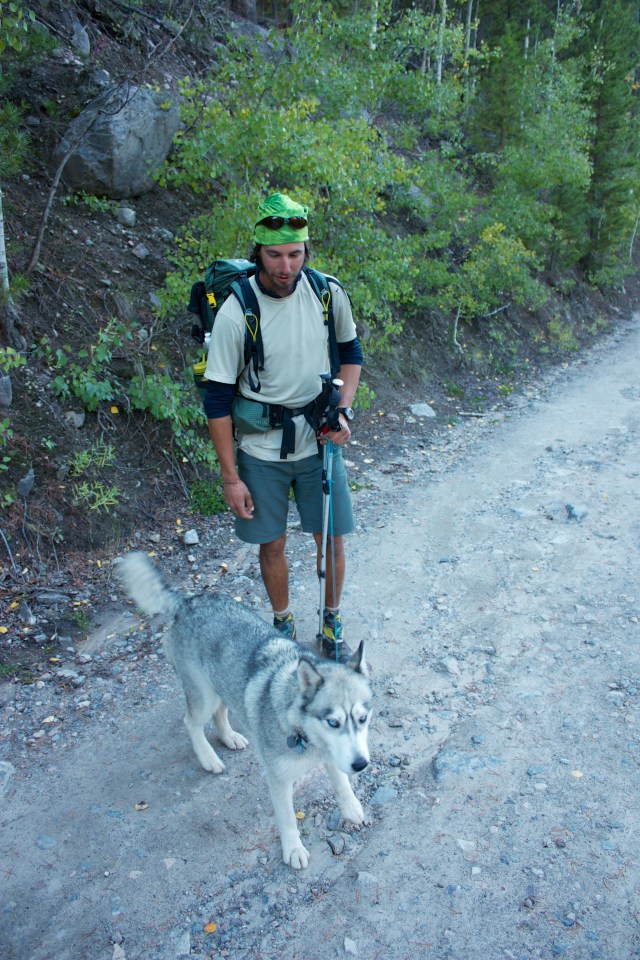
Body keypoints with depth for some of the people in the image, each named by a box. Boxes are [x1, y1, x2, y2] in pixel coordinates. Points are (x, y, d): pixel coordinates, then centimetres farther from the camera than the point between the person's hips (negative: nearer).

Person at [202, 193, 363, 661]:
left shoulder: (329, 294, -9)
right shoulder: (235, 313, -18)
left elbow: (351, 352, 10)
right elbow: (218, 399, -12)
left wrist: (343, 411, -6)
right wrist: (231, 476, -11)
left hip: (319, 441, 2)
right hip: (261, 451, -2)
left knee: (332, 539, 10)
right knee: (273, 545, 12)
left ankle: (332, 624, 34)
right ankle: (283, 625, 37)